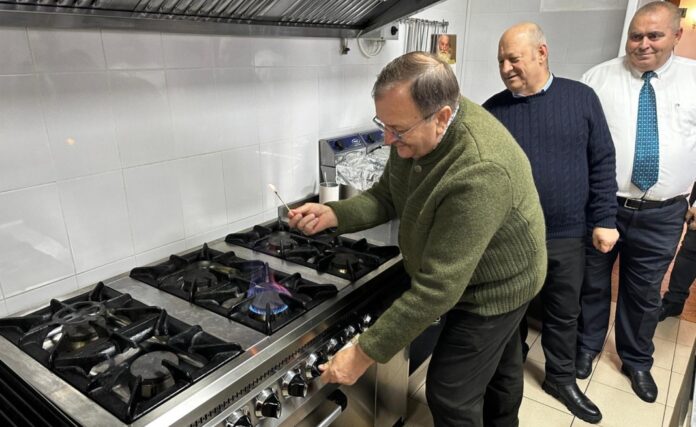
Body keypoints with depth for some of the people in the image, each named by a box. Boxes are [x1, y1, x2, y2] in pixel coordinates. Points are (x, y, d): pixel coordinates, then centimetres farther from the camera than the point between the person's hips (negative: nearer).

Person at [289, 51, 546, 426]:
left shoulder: (480, 174, -41)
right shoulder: (416, 130, -15)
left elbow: (438, 288, -39)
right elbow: (387, 197, -6)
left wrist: (364, 353, -33)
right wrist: (332, 214, -24)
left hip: (495, 285, -7)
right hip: (480, 274, 8)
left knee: (451, 392, 1)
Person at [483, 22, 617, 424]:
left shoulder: (581, 98, -3)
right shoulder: (492, 110, -3)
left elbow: (602, 163, 0)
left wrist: (604, 220, -3)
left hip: (567, 235, 1)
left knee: (564, 312, 16)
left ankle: (562, 379, 38)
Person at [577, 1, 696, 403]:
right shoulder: (599, 77, -1)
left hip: (662, 213, 2)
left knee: (645, 292, 16)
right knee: (593, 284, 14)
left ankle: (638, 361, 38)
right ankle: (587, 346, 38)